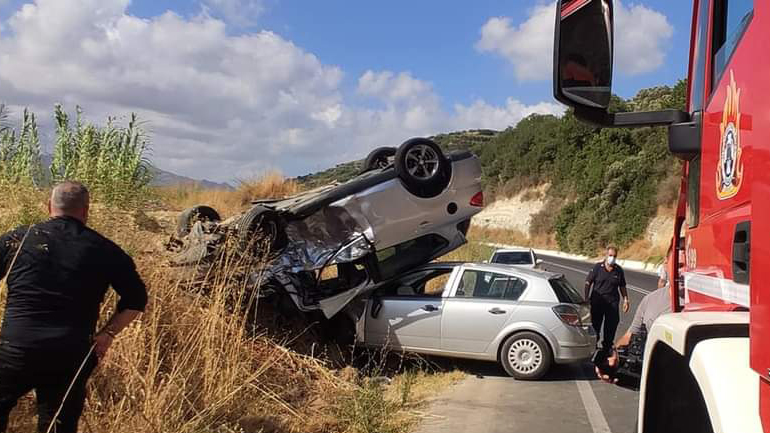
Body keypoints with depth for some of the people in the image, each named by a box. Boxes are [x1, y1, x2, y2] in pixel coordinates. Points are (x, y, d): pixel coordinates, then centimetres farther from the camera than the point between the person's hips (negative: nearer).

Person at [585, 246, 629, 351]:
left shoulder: (619, 270, 6)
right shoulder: (597, 267, -2)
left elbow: (622, 286, 14)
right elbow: (588, 283, -2)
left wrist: (625, 300, 6)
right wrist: (586, 298, -8)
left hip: (612, 301, 2)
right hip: (597, 300, -2)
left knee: (612, 324, 4)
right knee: (595, 324, 5)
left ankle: (607, 346, 20)